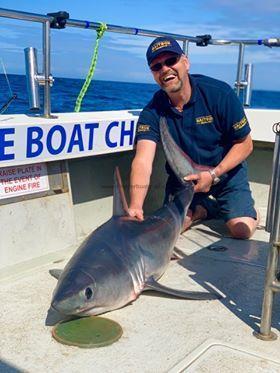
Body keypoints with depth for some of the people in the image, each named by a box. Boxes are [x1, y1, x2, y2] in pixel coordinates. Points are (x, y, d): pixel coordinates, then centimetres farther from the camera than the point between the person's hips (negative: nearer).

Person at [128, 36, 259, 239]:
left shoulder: (219, 93, -21)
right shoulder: (152, 112, -18)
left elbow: (245, 144, -13)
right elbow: (143, 161, -32)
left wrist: (214, 174, -26)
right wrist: (135, 206, -48)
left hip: (226, 170, -2)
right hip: (183, 176, 2)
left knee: (242, 230, -16)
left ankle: (245, 208, 19)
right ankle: (204, 208, 16)